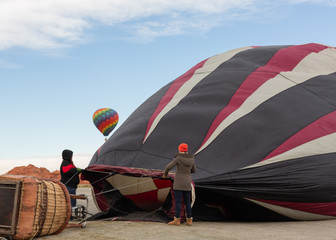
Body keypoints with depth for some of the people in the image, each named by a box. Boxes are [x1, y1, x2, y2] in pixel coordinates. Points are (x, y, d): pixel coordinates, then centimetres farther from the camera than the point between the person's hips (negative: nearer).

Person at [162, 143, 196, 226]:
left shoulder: (178, 158, -8)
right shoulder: (191, 159, 5)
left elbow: (168, 167, -13)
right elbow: (193, 170, 16)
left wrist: (165, 174, 7)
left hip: (179, 182, -5)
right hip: (187, 182, 5)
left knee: (178, 201, -2)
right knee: (187, 202, 11)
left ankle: (177, 220, -3)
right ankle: (189, 220, 9)